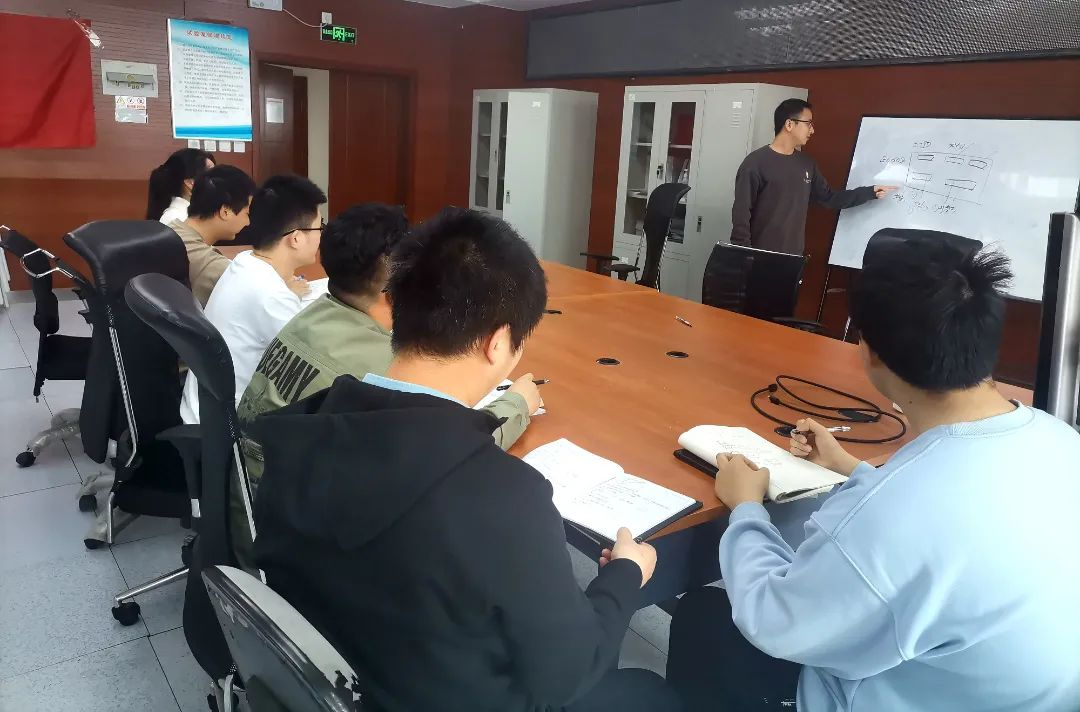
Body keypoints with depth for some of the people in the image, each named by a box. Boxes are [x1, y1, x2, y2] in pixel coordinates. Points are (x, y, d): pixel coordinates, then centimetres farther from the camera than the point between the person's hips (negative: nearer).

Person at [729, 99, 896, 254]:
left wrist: (870, 192, 16)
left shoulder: (807, 164, 11)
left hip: (793, 256, 6)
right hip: (760, 256, -6)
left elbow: (829, 198, 21)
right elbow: (741, 212, -13)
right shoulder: (756, 162, -10)